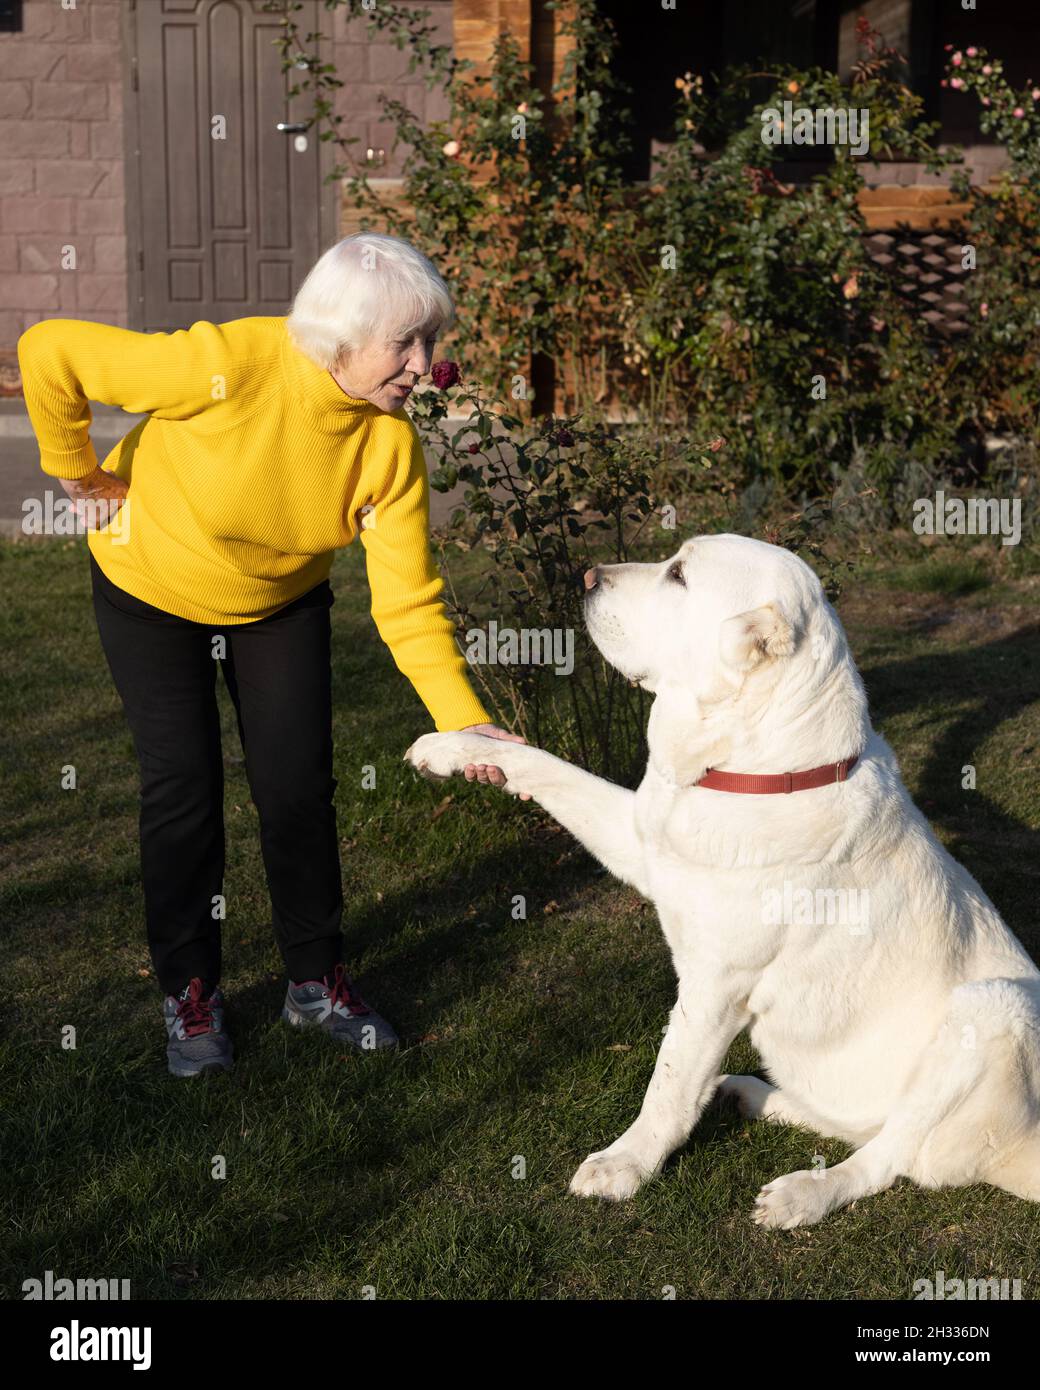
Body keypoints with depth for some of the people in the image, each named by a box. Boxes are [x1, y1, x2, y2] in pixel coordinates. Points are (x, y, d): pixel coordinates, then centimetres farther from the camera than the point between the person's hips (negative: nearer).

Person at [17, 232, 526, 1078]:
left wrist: (465, 721, -35)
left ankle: (317, 982, 22)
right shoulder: (227, 367, -37)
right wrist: (79, 473, -18)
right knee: (184, 786, -3)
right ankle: (190, 993, 17)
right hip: (151, 588, -3)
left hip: (281, 602, 3)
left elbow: (408, 603, -25)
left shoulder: (391, 442, -25)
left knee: (299, 785, 2)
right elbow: (48, 352, -29)